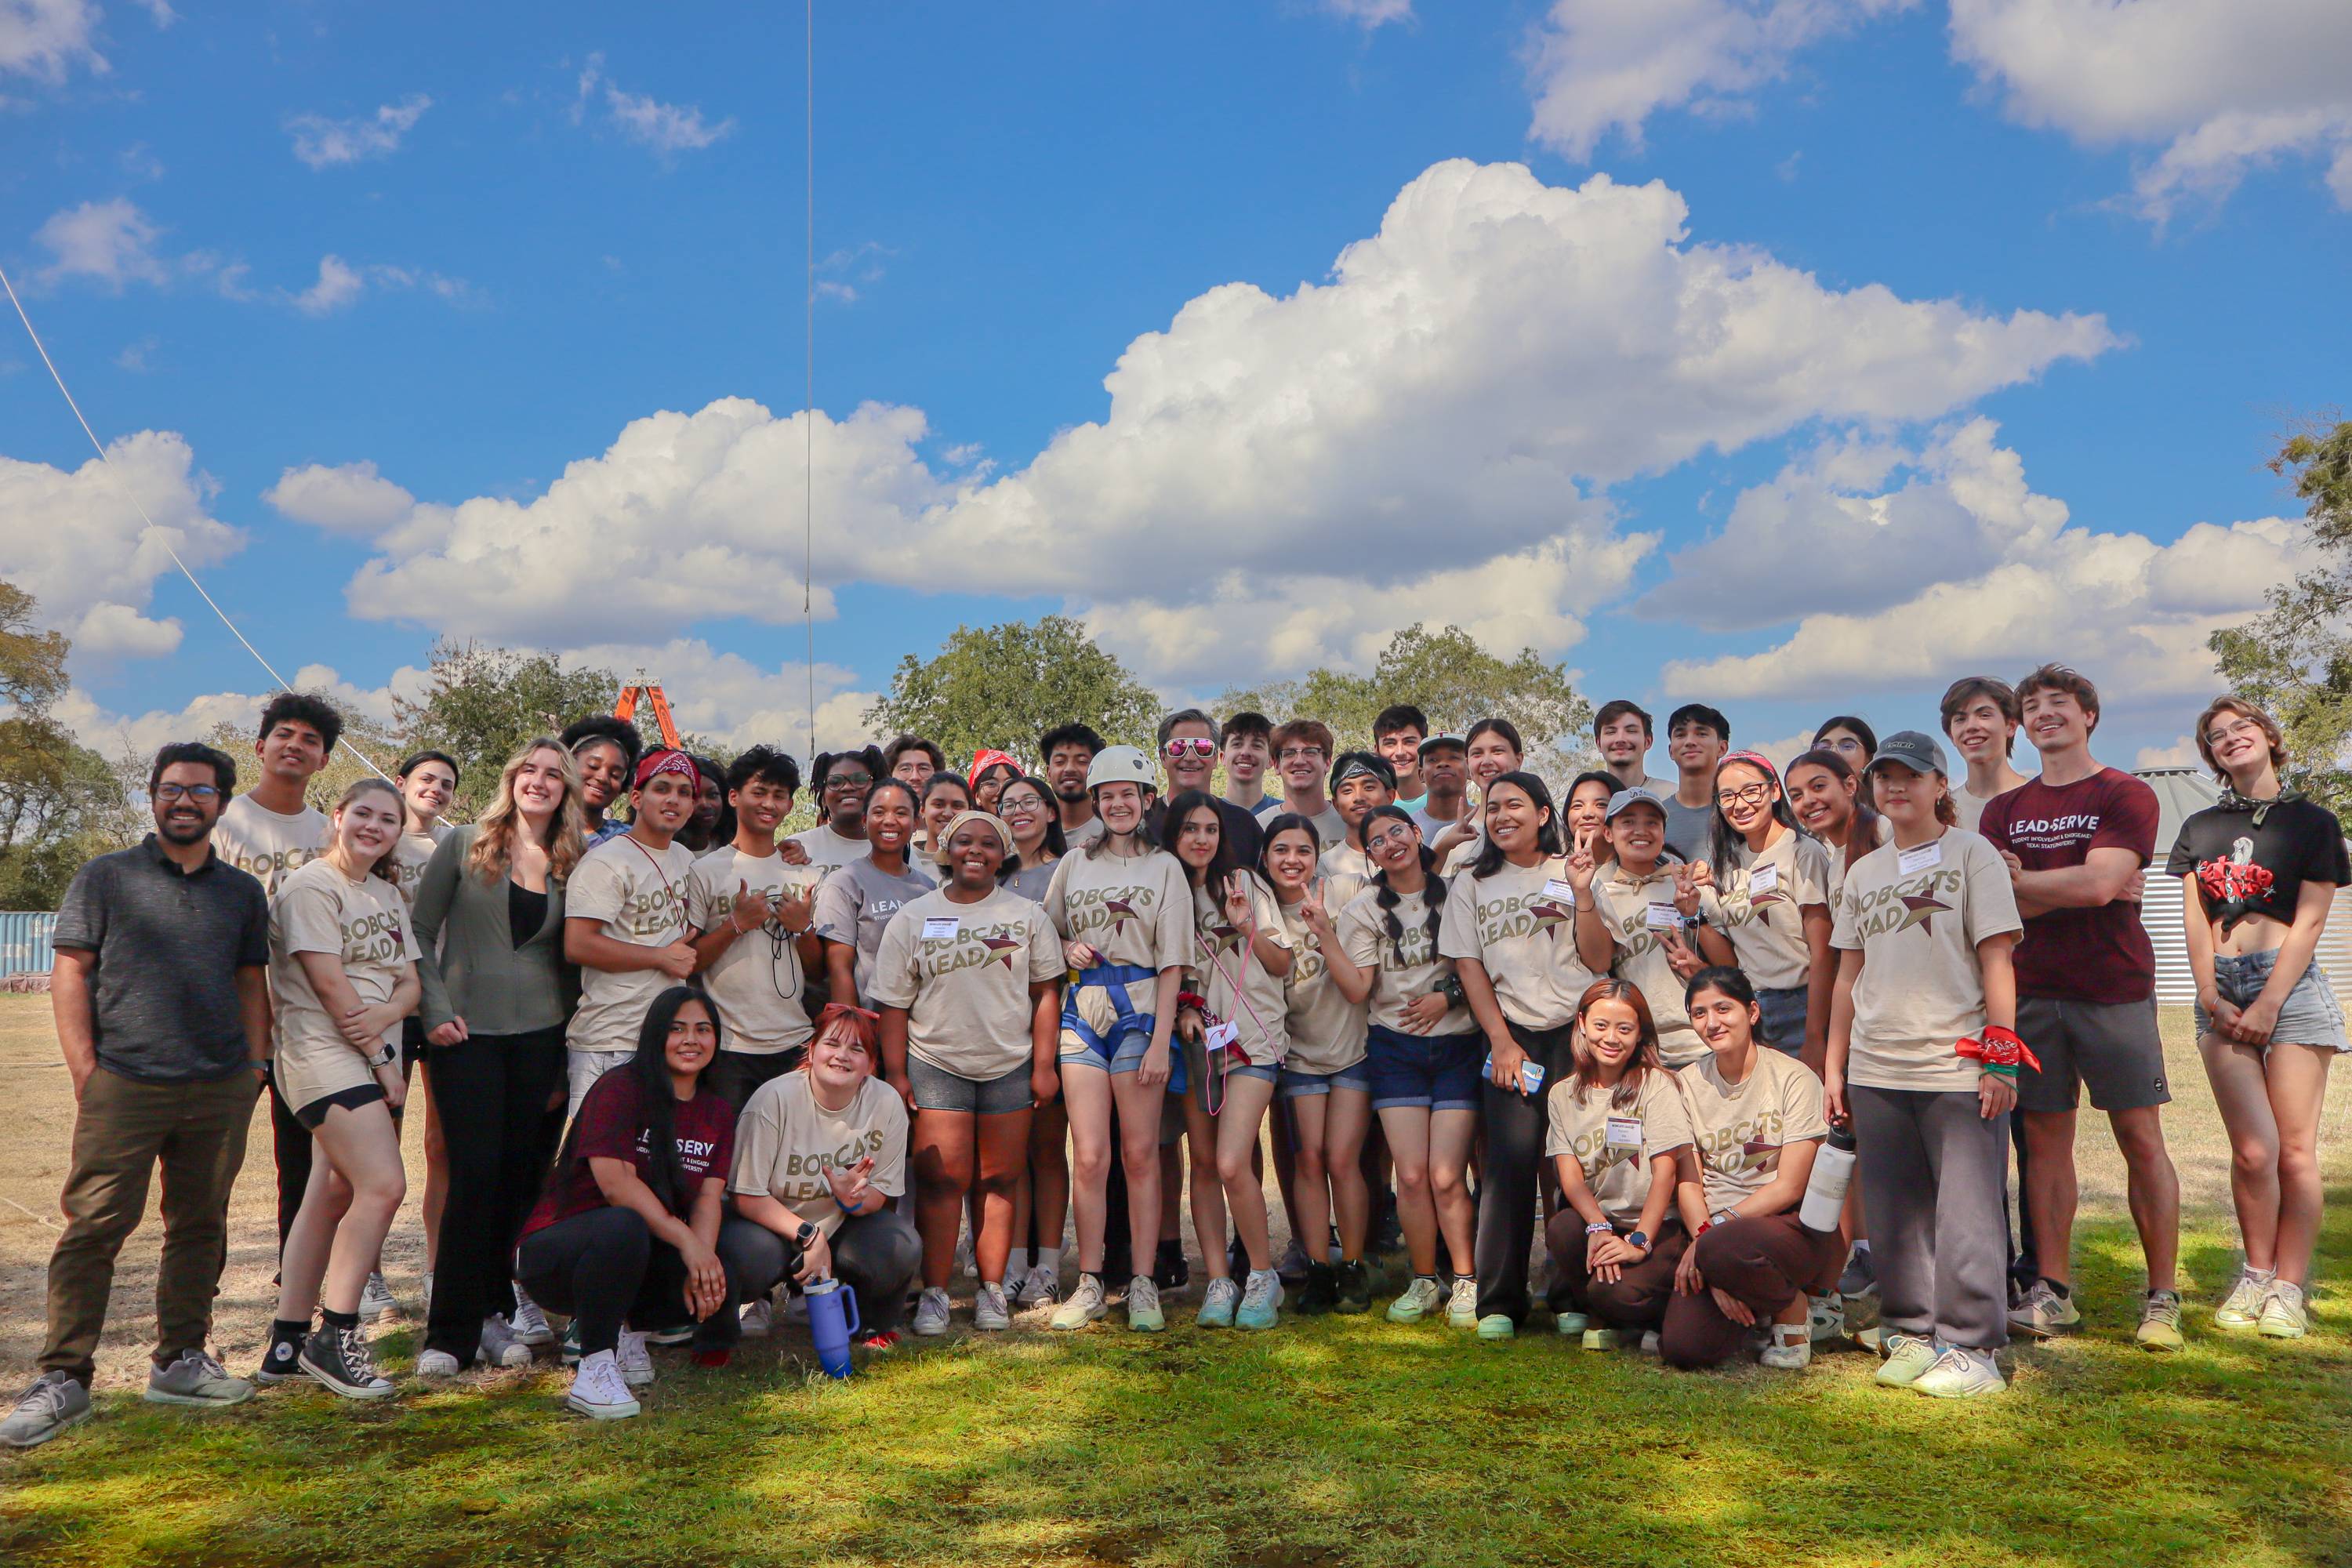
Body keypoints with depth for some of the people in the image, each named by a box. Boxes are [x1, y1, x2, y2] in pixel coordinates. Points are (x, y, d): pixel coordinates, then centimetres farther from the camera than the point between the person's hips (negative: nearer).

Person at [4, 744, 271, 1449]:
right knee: (92, 1228, -6)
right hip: (124, 1085, -3)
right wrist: (86, 1073, -5)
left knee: (200, 1227, 9)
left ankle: (180, 1359, 21)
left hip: (220, 1092, 3)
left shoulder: (242, 891, 14)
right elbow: (69, 974, 2)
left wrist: (256, 1063, 8)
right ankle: (63, 1378, 2)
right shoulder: (106, 878, 5)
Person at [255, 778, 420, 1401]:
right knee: (384, 1185, -17)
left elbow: (410, 981, 11)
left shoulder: (388, 895, 17)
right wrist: (382, 1062, -11)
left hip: (373, 1058, 8)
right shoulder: (311, 885, -7)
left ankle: (287, 1341, 18)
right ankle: (335, 1336, -5)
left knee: (332, 1195, 9)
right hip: (324, 1054, -8)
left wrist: (387, 1012, -13)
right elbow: (328, 981, -13)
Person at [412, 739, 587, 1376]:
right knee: (474, 1173, -7)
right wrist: (436, 1009, -7)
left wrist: (569, 1035, 7)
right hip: (467, 1033, -3)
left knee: (523, 1175, 5)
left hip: (540, 1036, 3)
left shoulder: (572, 864, 8)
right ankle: (451, 1331, 3)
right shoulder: (465, 845, 1)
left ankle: (498, 1310, 18)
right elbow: (420, 929, 1)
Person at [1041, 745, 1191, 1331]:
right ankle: (1090, 1283, 8)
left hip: (1140, 1009, -2)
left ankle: (1143, 1284, 10)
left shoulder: (1165, 867, 4)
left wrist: (1161, 1041, -8)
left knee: (1141, 1153, 1)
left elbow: (1171, 963, -1)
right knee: (1089, 1155, -3)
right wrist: (1069, 950, -1)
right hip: (1082, 1011, 2)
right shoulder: (1075, 862, 12)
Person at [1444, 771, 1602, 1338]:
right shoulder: (1472, 885, 15)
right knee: (1512, 1159, -10)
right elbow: (1468, 967, 8)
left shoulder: (1569, 873, 11)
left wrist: (1581, 892, -10)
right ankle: (1498, 1303, -3)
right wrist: (1501, 1040, -1)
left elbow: (1598, 961, 2)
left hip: (1576, 1030, 0)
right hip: (1510, 1035, 1)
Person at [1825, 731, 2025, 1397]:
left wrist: (2001, 1054, -10)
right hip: (1875, 1071, 5)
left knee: (1966, 1210, -4)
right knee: (1893, 1213, 9)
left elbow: (1996, 959, -4)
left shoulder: (1972, 855, 1)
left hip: (1959, 1065, -5)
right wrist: (1834, 1067, 15)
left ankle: (1969, 1348, 6)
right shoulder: (1865, 872, 15)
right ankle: (1910, 1335, 21)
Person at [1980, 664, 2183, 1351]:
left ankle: (2163, 1299, 8)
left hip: (2115, 991, -4)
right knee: (2046, 1138, 5)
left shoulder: (2126, 796, -1)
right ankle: (2053, 1293, 12)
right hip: (2034, 992, 4)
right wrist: (2070, 890, -12)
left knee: (2141, 1139, 0)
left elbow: (2099, 883, -15)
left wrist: (2015, 880, -5)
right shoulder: (2004, 809, 13)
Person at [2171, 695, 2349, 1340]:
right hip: (2221, 994, 2)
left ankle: (2288, 1288, 6)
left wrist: (2267, 1006, -10)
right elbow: (2195, 920, 9)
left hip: (2290, 989, -2)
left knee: (2294, 1149, -3)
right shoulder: (2201, 828, 15)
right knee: (2254, 1150, -5)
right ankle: (2255, 1275, 11)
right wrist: (2210, 997, -3)